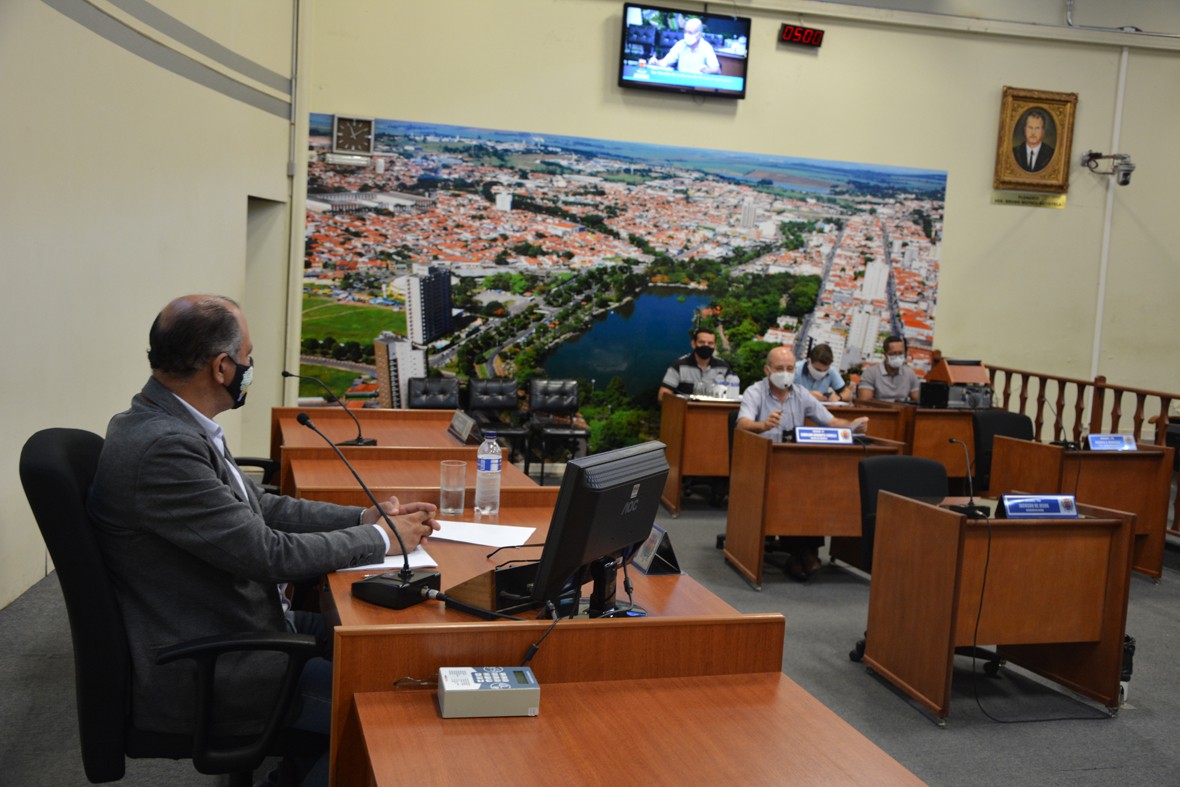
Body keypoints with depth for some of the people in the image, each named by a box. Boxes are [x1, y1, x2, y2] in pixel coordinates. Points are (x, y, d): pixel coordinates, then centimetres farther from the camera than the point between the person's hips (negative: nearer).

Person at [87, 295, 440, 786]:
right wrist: (380, 539, -11)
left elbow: (257, 507, 11)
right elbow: (269, 552, -24)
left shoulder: (169, 424, 3)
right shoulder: (160, 447, -27)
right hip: (196, 673, -10)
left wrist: (365, 517, 4)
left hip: (227, 626, 10)